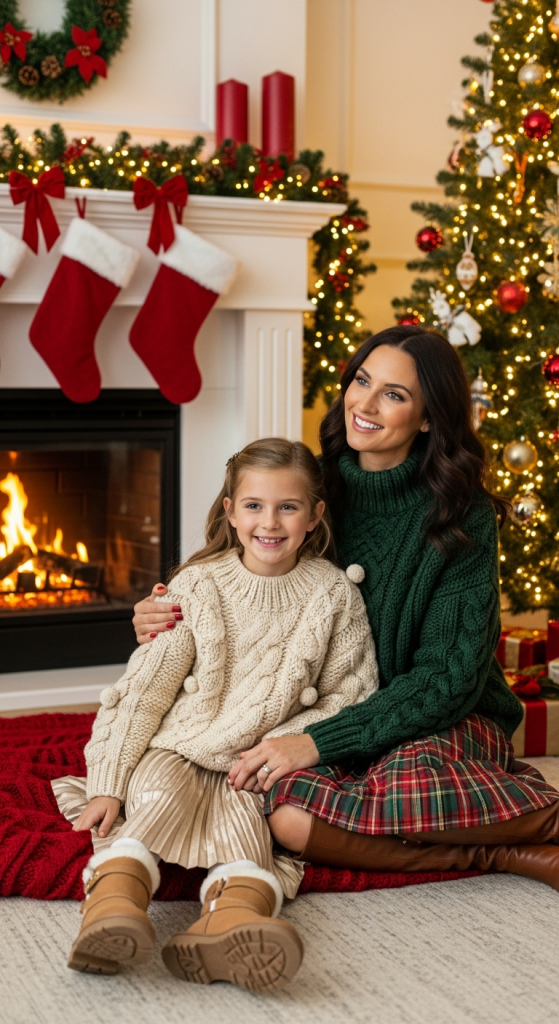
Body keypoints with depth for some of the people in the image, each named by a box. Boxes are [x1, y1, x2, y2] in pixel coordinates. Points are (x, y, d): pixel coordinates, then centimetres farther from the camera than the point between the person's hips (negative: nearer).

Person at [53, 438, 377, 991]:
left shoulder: (333, 593, 4)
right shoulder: (198, 584, 2)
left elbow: (350, 698, 4)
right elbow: (146, 686, -1)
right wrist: (107, 784, -9)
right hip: (177, 744, 0)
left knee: (241, 812, -30)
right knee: (161, 796, -31)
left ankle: (235, 910, -59)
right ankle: (112, 903, -55)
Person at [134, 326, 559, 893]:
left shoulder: (462, 518, -11)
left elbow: (447, 676, -16)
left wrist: (318, 741, -25)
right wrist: (166, 618, -7)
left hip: (449, 721, -4)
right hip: (337, 712, 4)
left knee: (409, 786, -40)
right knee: (288, 814, -31)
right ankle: (509, 854, -19)